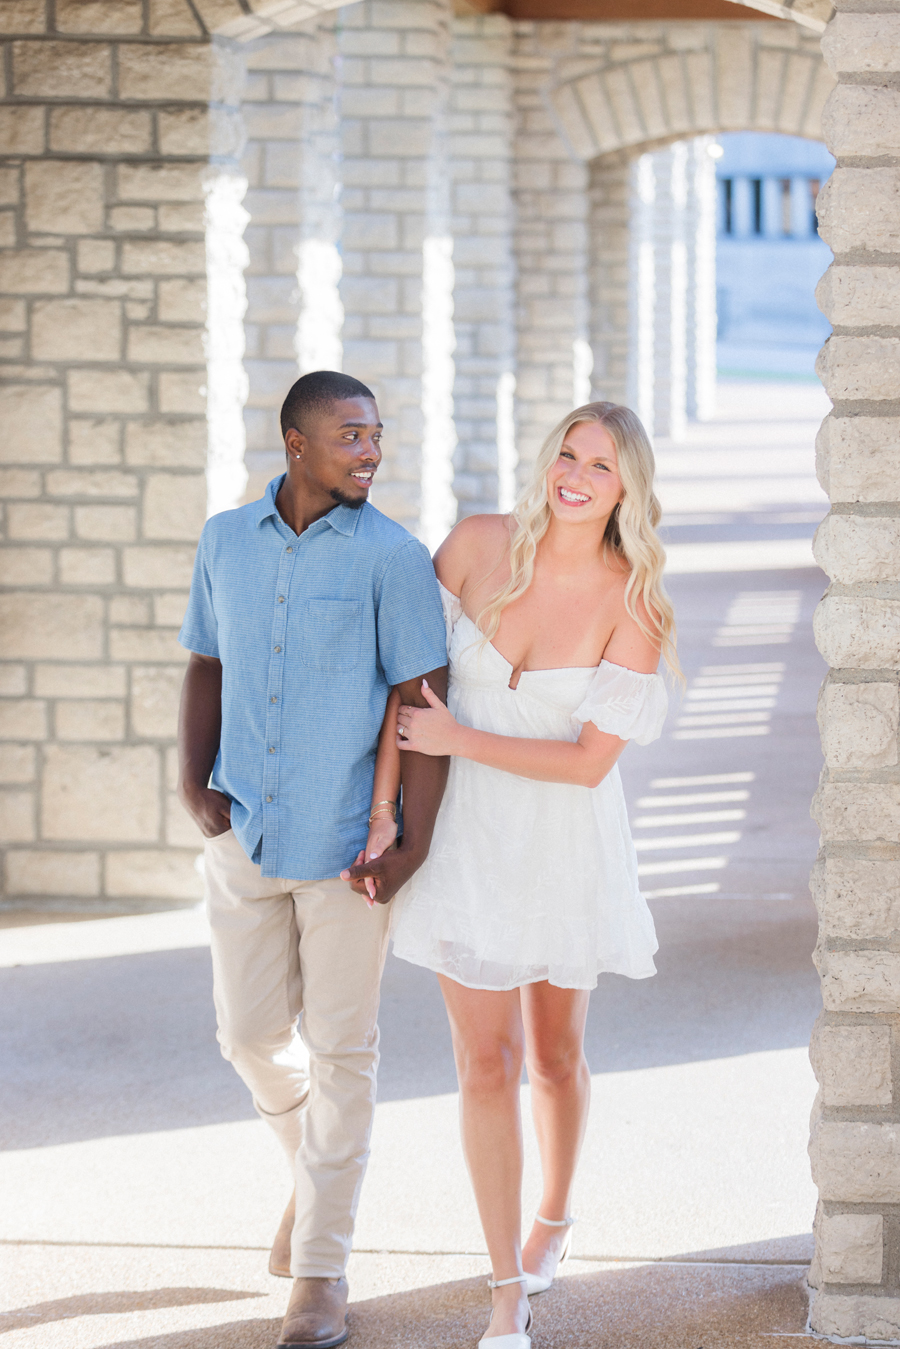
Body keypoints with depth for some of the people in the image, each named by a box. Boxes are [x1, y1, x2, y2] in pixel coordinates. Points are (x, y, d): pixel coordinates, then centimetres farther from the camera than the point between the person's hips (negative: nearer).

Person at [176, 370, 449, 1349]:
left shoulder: (392, 558, -9)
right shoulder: (227, 541, 4)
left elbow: (424, 703, -8)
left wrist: (415, 844, -12)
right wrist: (194, 783, 0)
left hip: (347, 842, -3)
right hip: (245, 832, 4)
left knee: (339, 1048, 3)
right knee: (252, 1035, 10)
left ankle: (322, 1268, 13)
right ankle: (312, 1165, 41)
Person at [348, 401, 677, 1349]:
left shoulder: (634, 605, -17)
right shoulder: (477, 544, -12)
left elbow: (590, 761, -17)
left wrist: (457, 740, -16)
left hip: (566, 843, 0)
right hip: (468, 840, 1)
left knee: (554, 1056, 17)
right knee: (485, 1063, -2)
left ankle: (553, 1219, 45)